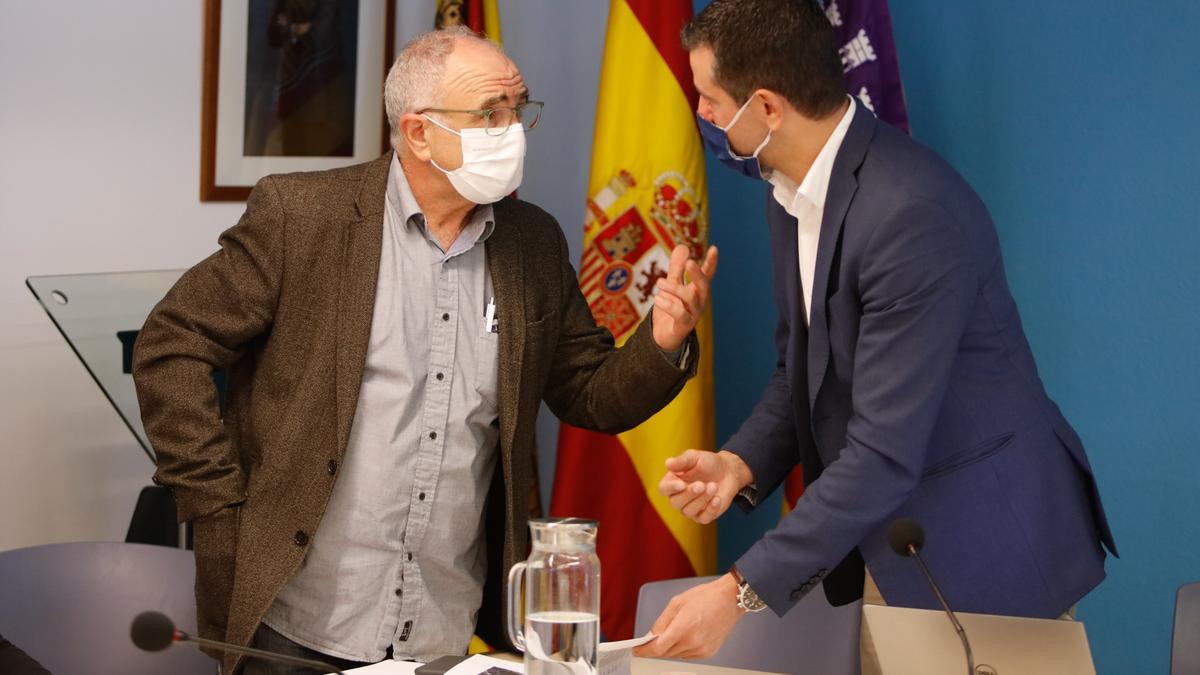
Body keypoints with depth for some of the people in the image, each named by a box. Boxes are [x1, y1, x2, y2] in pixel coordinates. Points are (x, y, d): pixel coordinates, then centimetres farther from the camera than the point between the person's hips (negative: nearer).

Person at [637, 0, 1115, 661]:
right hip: (876, 546, 8)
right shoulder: (791, 194, 2)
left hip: (982, 555, -8)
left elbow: (885, 451, -28)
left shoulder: (913, 214, -27)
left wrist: (741, 592, -27)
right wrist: (741, 464, -8)